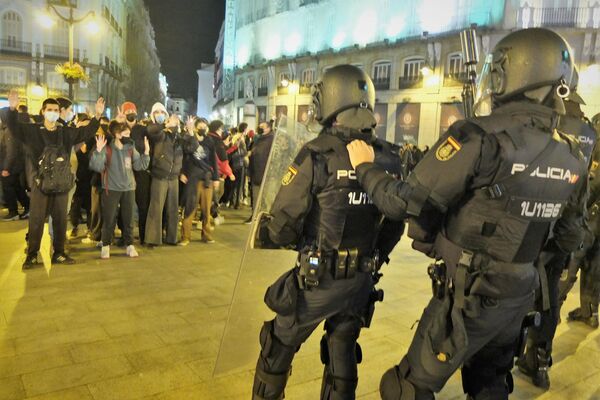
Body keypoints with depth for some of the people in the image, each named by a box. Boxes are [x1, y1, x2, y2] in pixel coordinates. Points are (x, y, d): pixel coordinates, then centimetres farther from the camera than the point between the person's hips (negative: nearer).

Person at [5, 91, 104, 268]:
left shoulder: (67, 132, 7)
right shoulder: (32, 131, 1)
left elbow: (87, 131, 4)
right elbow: (13, 127, -9)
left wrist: (97, 116, -10)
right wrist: (12, 109, -27)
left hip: (61, 184, 3)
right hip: (41, 184, -2)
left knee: (60, 221, 9)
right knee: (36, 220, 1)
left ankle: (59, 253, 21)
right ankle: (32, 255, 11)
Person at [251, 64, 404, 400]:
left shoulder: (317, 155, -18)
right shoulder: (387, 158, -2)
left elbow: (284, 225, -16)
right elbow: (396, 224, 5)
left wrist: (266, 232, 6)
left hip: (317, 279, -4)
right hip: (362, 281, 5)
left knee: (279, 347, 18)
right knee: (343, 353, 22)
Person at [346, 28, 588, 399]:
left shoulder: (480, 137, -23)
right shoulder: (573, 157, 1)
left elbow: (404, 201, -20)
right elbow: (569, 240, 11)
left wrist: (365, 166, -3)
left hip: (469, 296, -7)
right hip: (520, 296, 7)